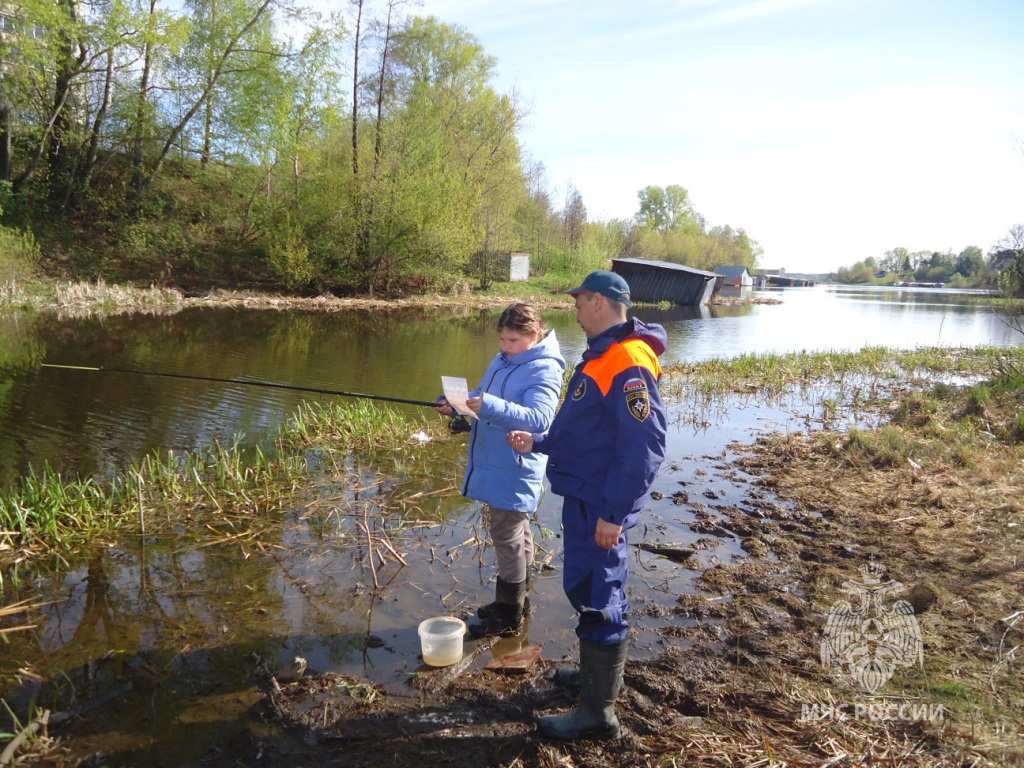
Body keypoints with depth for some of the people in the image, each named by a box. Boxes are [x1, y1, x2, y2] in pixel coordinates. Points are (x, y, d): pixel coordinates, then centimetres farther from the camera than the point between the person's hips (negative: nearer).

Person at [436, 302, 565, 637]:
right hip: (493, 466, 9)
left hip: (514, 471, -9)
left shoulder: (544, 370, -18)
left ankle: (508, 616, 14)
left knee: (507, 537, 0)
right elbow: (482, 396, 19)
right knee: (516, 533, 20)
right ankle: (516, 600, 34)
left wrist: (490, 406, -41)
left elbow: (539, 419, -31)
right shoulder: (502, 360, 10)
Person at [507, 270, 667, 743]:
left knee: (594, 598, -1)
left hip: (600, 506, -10)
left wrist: (614, 512, -25)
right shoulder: (602, 356, 11)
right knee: (596, 591, 21)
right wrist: (539, 443, 12)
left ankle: (597, 712, 13)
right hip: (585, 498, 10)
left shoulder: (628, 364, -22)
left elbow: (643, 448, -26)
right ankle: (599, 673, 39)